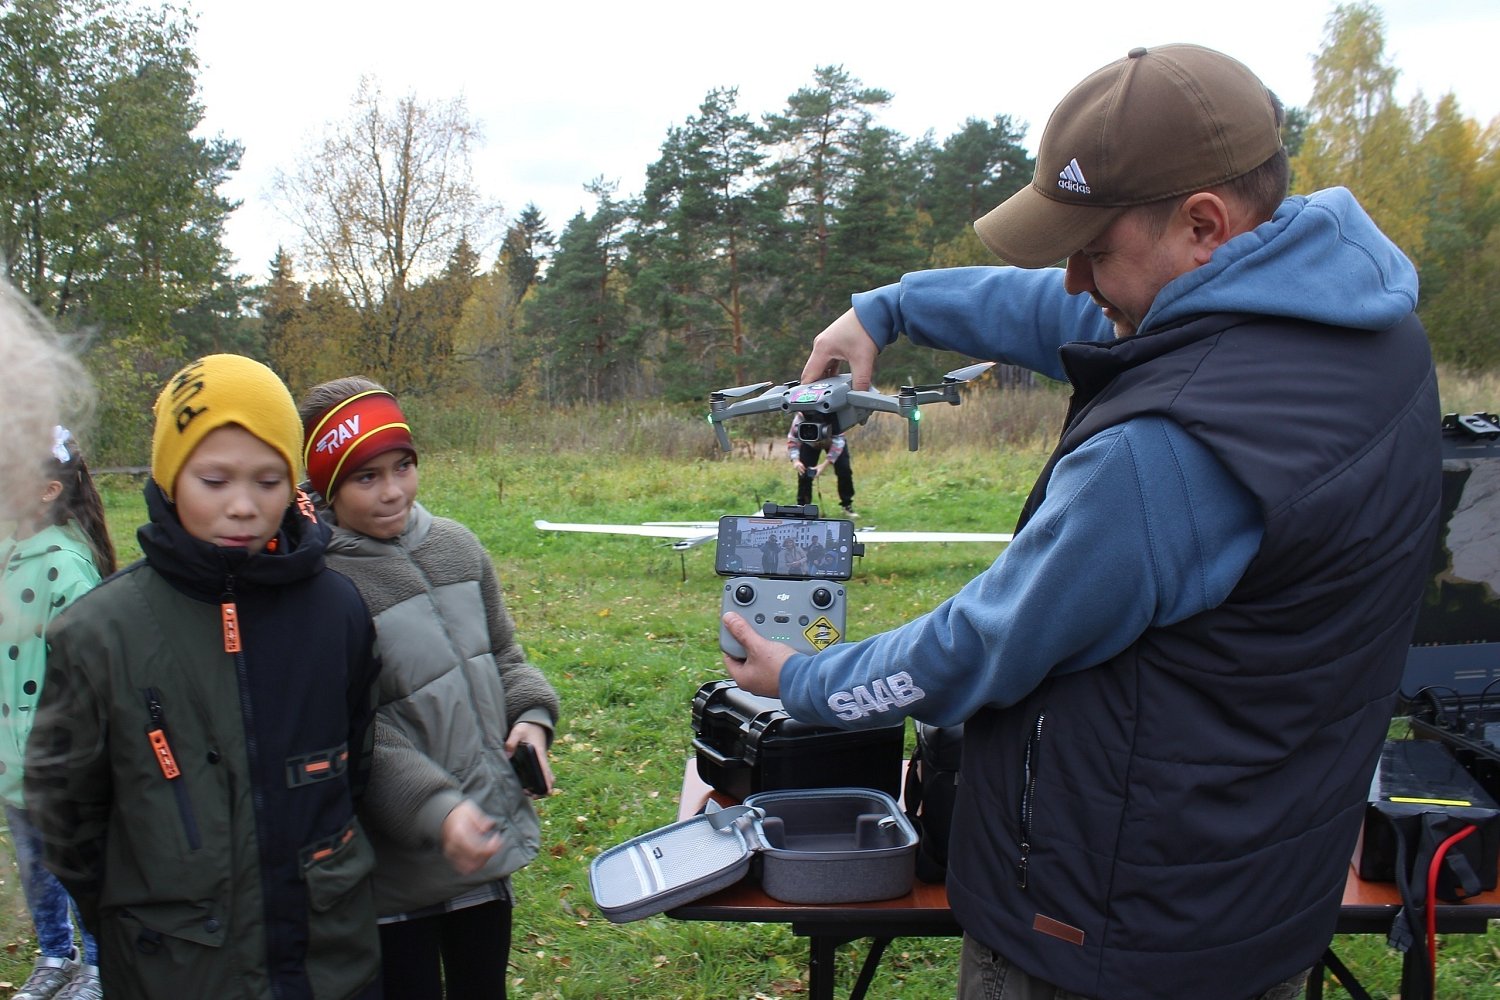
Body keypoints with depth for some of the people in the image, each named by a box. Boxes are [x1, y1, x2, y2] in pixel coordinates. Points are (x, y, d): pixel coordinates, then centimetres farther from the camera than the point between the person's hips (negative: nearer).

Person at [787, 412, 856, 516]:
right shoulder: (800, 417, -41)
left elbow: (838, 442, -38)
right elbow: (792, 439, -30)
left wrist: (825, 464, -46)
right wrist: (795, 460, -46)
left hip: (833, 440, -1)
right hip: (809, 442, 1)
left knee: (844, 470, -8)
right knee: (804, 471, -10)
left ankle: (847, 506, 6)